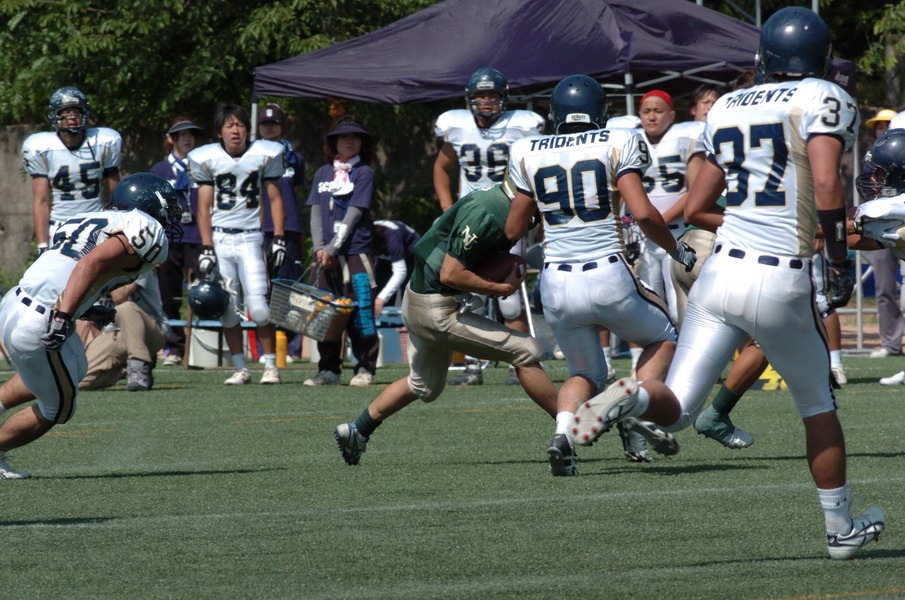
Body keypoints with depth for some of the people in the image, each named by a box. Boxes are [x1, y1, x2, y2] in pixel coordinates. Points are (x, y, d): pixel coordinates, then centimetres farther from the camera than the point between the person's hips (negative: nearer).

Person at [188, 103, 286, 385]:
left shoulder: (264, 155, 1)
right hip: (219, 237, 1)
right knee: (227, 308, 1)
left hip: (250, 237, -1)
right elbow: (204, 206, 2)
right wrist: (206, 248, -4)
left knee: (259, 307, -10)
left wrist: (279, 239, 0)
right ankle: (240, 368, 11)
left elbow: (275, 199, 8)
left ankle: (270, 364, 3)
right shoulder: (207, 159, 0)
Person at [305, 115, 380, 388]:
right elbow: (316, 212, 11)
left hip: (355, 251, -5)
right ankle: (328, 369, 10)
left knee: (360, 311, -7)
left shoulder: (364, 173, 1)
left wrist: (333, 247, -13)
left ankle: (365, 368, -2)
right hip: (325, 254, 5)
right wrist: (319, 248, -4)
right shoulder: (323, 174, 15)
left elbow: (354, 214, -6)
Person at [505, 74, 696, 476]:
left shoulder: (528, 155, 7)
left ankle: (563, 430, -9)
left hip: (557, 284, 3)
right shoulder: (616, 144, -2)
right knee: (662, 339, 25)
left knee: (586, 374, 21)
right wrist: (677, 251, 5)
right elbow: (643, 214, -11)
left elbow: (514, 229, 13)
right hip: (610, 277, -3)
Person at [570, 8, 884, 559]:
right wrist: (839, 253, -1)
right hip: (782, 283, -3)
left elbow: (695, 209, 19)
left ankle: (633, 396, -32)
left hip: (723, 270, 3)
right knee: (818, 403, 19)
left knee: (675, 409, 2)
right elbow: (826, 186, -17)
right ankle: (842, 529, 28)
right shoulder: (825, 101, -2)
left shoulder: (728, 109, 14)